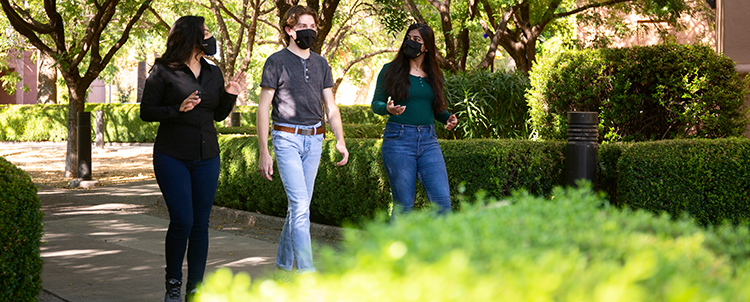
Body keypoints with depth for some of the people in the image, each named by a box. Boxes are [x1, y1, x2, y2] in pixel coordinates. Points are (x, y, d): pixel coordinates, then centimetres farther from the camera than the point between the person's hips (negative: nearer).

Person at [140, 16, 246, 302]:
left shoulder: (214, 73, 10)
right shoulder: (163, 72, -5)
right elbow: (146, 111, -4)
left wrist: (230, 95, 1)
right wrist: (177, 110, -18)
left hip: (207, 158, 5)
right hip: (172, 157, -5)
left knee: (200, 224, 4)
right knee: (181, 221, -11)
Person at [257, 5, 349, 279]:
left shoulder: (320, 63, 14)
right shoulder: (277, 61, -2)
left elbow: (331, 106, 15)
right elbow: (263, 108, -4)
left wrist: (340, 140, 1)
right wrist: (264, 152, -10)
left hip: (314, 140, 6)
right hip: (287, 138, -5)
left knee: (299, 206, 9)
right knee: (300, 206, -14)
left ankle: (283, 266, 22)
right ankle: (306, 274, -15)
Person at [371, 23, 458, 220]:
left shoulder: (435, 75, 12)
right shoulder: (391, 70, 2)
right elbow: (376, 103, 4)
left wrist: (448, 118, 0)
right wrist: (388, 108, -19)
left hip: (428, 140, 3)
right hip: (398, 139, -3)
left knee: (442, 201, -6)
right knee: (403, 206, -1)